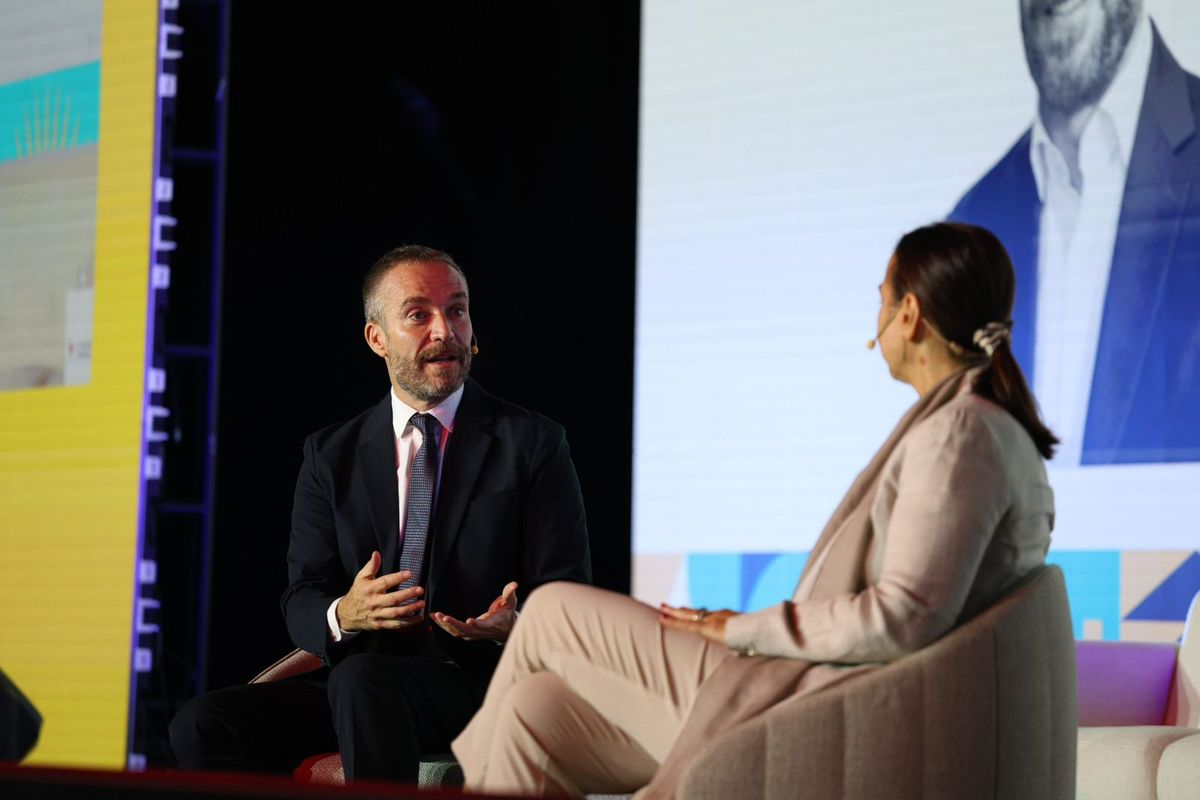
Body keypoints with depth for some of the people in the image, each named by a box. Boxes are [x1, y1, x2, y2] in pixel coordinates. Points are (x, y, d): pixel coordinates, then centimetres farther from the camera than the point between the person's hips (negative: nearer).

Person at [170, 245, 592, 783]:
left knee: (361, 679, -36)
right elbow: (302, 602, 8)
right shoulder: (331, 455, 13)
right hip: (354, 696, 4)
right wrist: (344, 615, -17)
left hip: (482, 684, -4)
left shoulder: (533, 444, 4)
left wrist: (512, 624, -23)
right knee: (203, 725, -20)